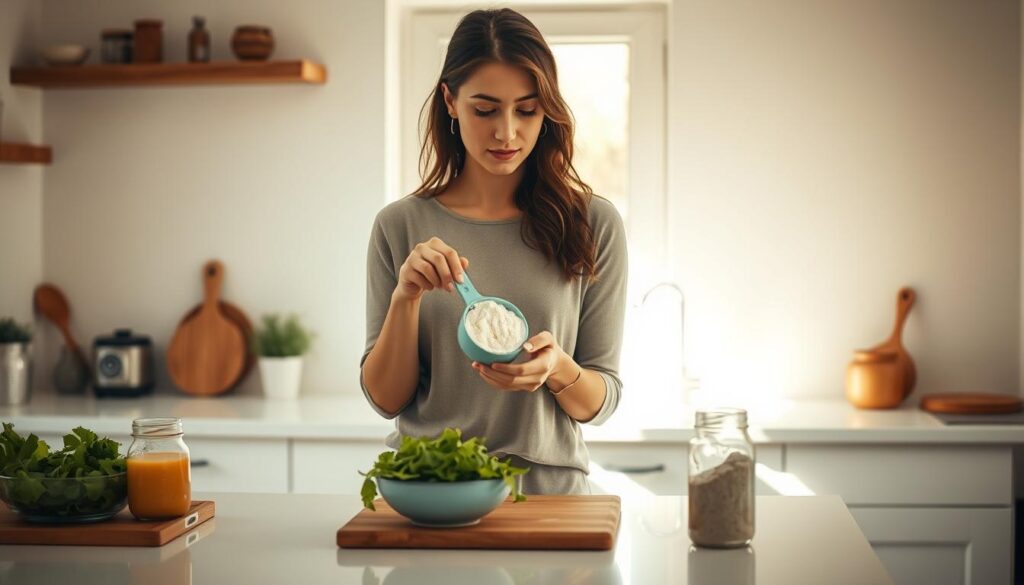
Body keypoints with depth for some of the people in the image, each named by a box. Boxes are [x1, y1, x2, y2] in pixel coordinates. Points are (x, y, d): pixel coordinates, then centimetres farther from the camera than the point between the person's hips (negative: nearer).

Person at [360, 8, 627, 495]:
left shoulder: (594, 224, 4)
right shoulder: (400, 226, 6)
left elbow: (600, 403, 7)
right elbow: (386, 399, 7)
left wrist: (557, 369, -14)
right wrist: (405, 298, -8)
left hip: (549, 488, 0)